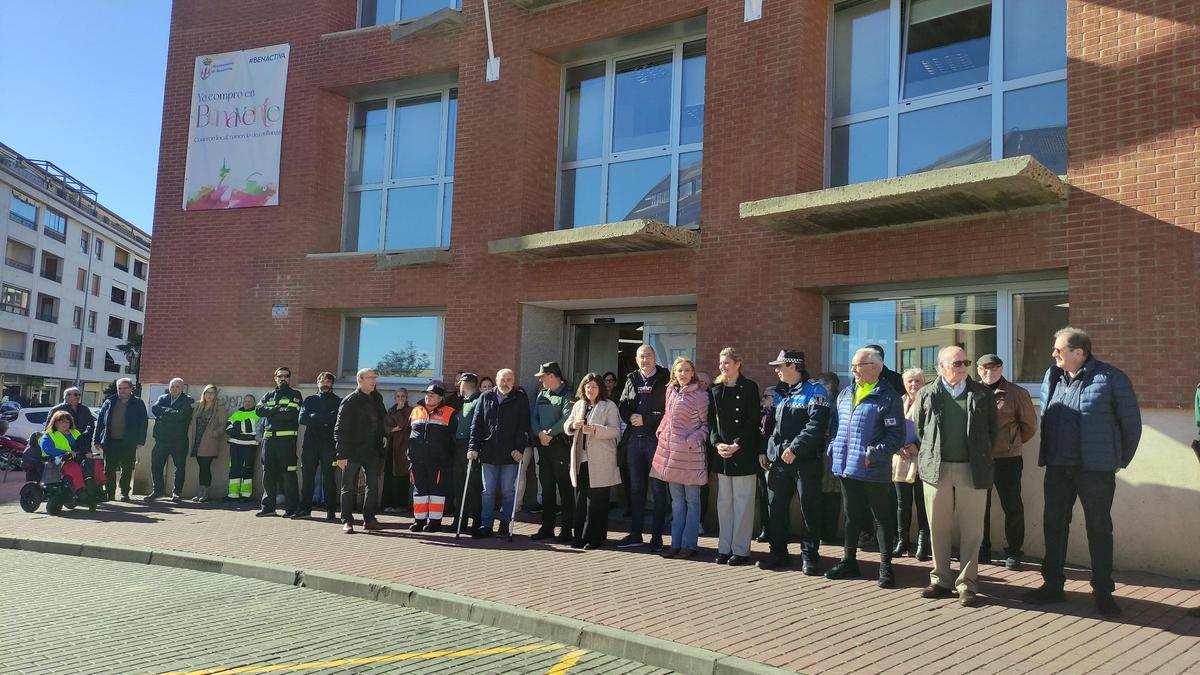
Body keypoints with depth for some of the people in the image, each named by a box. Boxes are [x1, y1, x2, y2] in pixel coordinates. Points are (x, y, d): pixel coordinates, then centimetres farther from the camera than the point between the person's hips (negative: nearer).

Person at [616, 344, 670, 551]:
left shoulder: (665, 380, -2)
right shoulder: (632, 380, 15)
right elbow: (622, 407, 13)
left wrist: (645, 419, -13)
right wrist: (631, 417, -7)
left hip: (656, 439, -5)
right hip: (634, 439, 5)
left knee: (658, 489, 0)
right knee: (635, 488, 11)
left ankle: (657, 536, 8)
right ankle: (635, 533, 20)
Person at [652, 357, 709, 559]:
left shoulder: (700, 396, -7)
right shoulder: (671, 391, 10)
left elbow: (706, 425, -3)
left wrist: (693, 440, -15)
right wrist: (661, 431, 9)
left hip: (690, 454, -6)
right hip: (670, 451, 6)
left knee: (691, 501, 3)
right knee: (677, 501, 11)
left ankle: (689, 544, 8)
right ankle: (676, 543, 17)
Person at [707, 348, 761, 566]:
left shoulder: (749, 388, -3)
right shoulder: (715, 390, 10)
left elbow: (752, 421, -8)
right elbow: (711, 419, 7)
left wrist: (737, 445, -14)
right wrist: (717, 443, -7)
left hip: (744, 453, -4)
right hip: (721, 453, 5)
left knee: (742, 501, -1)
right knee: (724, 501, 8)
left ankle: (740, 550, 5)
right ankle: (724, 548, 15)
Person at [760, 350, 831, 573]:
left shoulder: (814, 391, -8)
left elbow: (816, 425, -20)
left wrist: (795, 448, -25)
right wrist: (765, 451, 14)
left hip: (805, 461, -7)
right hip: (778, 461, 7)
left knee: (809, 509, 1)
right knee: (776, 508, 11)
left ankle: (810, 556, 11)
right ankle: (778, 553, 22)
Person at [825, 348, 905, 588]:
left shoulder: (888, 397, -9)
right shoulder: (845, 394, 13)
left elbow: (896, 435, -13)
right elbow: (837, 425, 21)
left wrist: (875, 453, -22)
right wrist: (834, 448, 6)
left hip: (874, 471, -7)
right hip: (847, 468, 7)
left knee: (881, 518, 4)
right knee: (851, 516, 17)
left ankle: (885, 567, 13)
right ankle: (849, 561, 27)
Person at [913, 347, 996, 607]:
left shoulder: (983, 394, 6)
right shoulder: (926, 394, 6)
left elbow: (992, 429, 10)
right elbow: (918, 429, 11)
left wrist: (982, 456, 7)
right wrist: (930, 455, 9)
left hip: (972, 470, 0)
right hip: (936, 469, 1)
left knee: (971, 530, 1)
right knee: (938, 529, 7)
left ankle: (967, 585, 10)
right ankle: (941, 581, 18)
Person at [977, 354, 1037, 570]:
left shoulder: (1016, 393, -2)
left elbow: (1030, 424, 7)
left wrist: (1013, 443, 12)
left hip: (1007, 460, -2)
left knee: (1012, 507, 4)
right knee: (980, 506, 10)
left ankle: (1013, 552, 17)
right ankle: (982, 550, 22)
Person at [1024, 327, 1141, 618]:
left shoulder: (1111, 378, -9)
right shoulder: (1052, 377, 5)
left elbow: (1131, 422, -3)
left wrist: (1121, 460, 3)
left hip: (1096, 470, -5)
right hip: (1058, 468, 5)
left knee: (1099, 528, 6)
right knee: (1054, 524, 9)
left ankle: (1103, 592, 18)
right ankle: (1053, 585, 21)